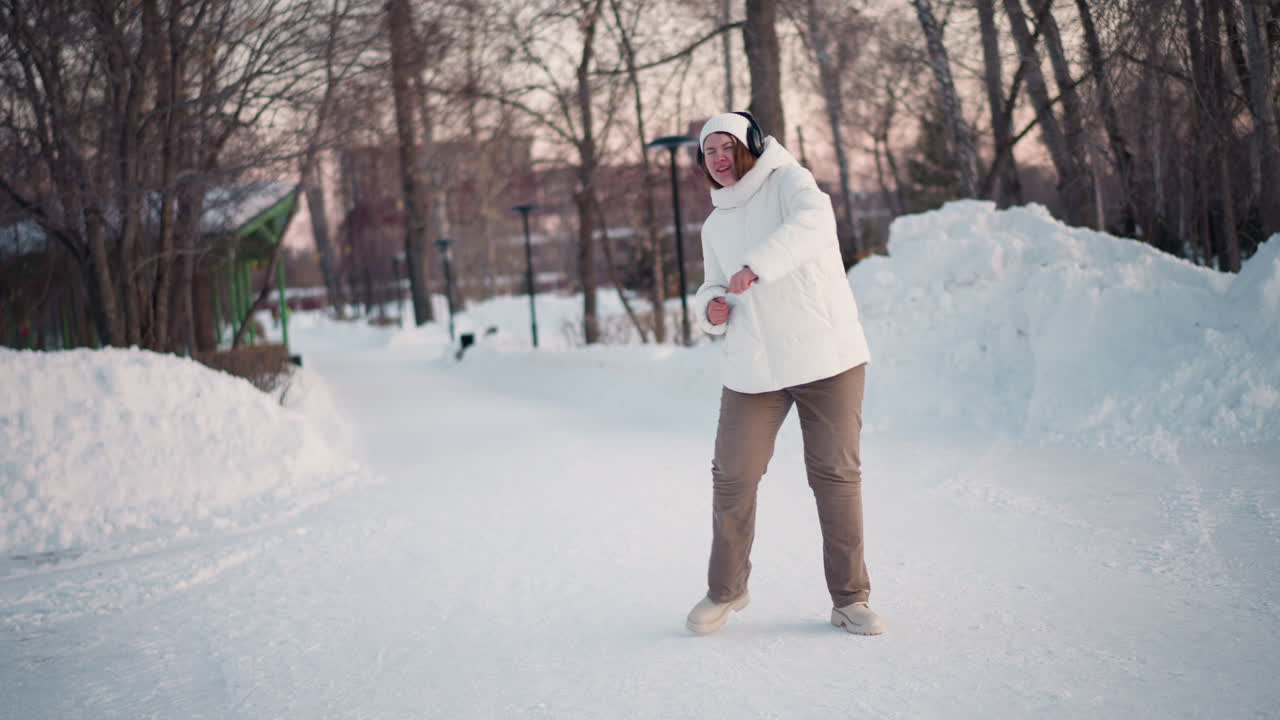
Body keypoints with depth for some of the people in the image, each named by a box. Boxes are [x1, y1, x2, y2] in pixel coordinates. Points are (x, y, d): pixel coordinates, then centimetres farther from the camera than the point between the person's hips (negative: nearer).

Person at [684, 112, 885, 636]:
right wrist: (712, 306, 2)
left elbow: (813, 220, -22)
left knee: (837, 475, 0)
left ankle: (850, 599, 11)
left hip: (826, 355, -5)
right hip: (753, 368, 5)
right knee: (733, 476, 0)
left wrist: (757, 266, -33)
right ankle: (726, 589, 19)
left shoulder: (786, 180, -1)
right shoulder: (715, 226, 18)